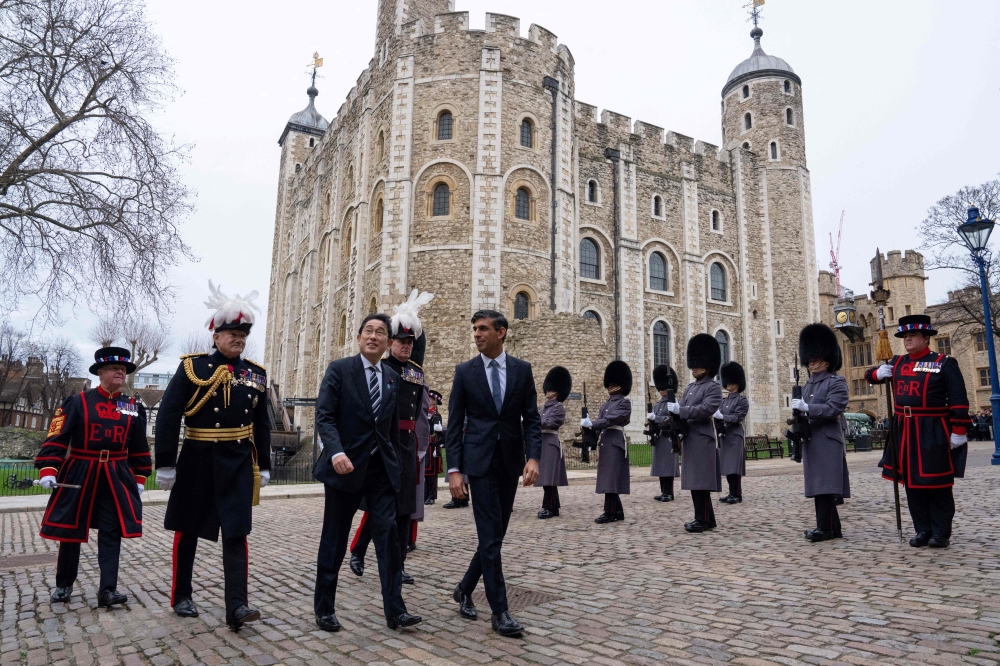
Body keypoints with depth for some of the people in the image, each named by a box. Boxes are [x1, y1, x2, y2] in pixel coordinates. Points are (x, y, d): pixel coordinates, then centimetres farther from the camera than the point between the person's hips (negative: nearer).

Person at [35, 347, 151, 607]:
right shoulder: (77, 401, -4)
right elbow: (57, 437, -9)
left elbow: (139, 448, 11)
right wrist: (48, 470, -19)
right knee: (70, 530, 10)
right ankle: (63, 585, 29)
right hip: (78, 474, -2)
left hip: (116, 477, 2)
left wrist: (139, 478, 9)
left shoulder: (134, 407, 6)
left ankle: (108, 589, 3)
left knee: (111, 532, -1)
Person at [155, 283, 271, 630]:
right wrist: (165, 464, -11)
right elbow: (168, 416, -8)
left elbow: (262, 425, 11)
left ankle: (237, 606, -2)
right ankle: (181, 597, 30)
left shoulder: (256, 374, 6)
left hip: (239, 464, 2)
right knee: (187, 530, 13)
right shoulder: (192, 367, -6)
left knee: (236, 533, -3)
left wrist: (264, 466, 9)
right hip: (197, 461, -2)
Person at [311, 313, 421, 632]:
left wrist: (397, 462, 15)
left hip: (382, 468, 4)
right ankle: (324, 609, 24)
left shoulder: (393, 378, 9)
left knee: (388, 535, -2)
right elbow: (324, 417, -12)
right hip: (346, 465, -3)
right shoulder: (339, 369, -5)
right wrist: (336, 452, -27)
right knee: (334, 540, 8)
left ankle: (395, 611, 5)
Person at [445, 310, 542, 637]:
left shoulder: (522, 370, 3)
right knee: (490, 536, -4)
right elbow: (454, 424, -1)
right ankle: (499, 611, 7)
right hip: (479, 462, -3)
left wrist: (533, 457, -12)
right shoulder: (464, 371, -1)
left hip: (510, 463, 3)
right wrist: (453, 469, -8)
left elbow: (532, 419, 2)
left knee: (496, 535, 12)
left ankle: (465, 589, 33)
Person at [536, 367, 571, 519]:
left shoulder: (559, 407, -6)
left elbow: (549, 422, -16)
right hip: (542, 442, 9)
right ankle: (554, 508, 16)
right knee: (546, 477, 10)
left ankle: (549, 508, -4)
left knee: (549, 477, -8)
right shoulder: (545, 407, 19)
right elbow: (540, 425, 16)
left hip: (550, 443, -9)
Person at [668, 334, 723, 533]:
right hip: (689, 439, 8)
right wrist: (674, 412, -8)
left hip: (702, 440, -8)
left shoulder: (713, 388, -6)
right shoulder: (689, 388, 18)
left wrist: (679, 410, -22)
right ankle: (708, 519, 20)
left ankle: (702, 520, 2)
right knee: (694, 481, 11)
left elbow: (705, 409, -20)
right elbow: (682, 411, 14)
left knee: (700, 481, -6)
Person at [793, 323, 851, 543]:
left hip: (828, 441, -8)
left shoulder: (836, 383, -4)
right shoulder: (807, 386, 19)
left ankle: (825, 528, -4)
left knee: (825, 484, -9)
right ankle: (833, 528, 17)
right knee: (818, 485, 9)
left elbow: (833, 409, -17)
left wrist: (807, 408, -25)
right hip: (811, 441, 8)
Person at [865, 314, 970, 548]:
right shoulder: (897, 363, 11)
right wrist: (877, 373, -1)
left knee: (937, 485, 3)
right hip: (904, 433, 5)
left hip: (933, 433, -5)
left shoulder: (944, 363, -4)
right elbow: (871, 375, 22)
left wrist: (959, 432, -13)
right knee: (912, 483, 9)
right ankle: (923, 531, 19)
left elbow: (959, 401, -7)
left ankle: (941, 533, 13)